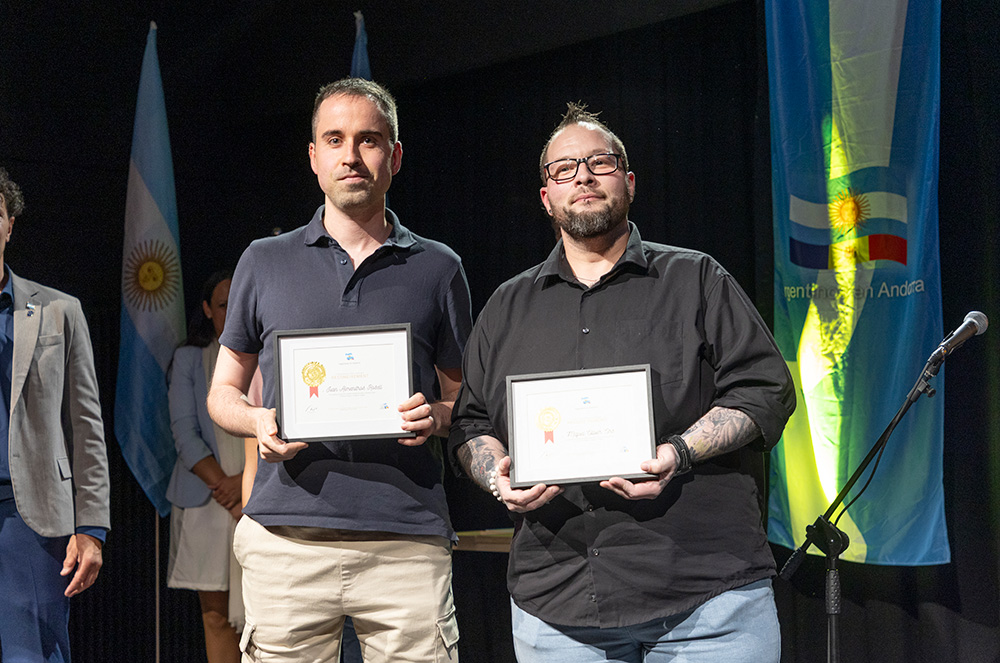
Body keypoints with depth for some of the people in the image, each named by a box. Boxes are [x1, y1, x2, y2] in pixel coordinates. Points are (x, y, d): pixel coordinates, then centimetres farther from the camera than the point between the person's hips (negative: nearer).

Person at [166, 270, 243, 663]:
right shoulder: (189, 359, 11)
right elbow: (185, 434, 2)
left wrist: (248, 479, -13)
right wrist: (223, 487, -11)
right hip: (206, 502, 1)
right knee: (216, 613, 0)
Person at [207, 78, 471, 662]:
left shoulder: (438, 268, 12)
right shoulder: (265, 262, 14)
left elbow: (463, 399, 16)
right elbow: (223, 391, 18)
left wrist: (434, 416, -7)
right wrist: (258, 421, -4)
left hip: (407, 540, 0)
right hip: (286, 538, 1)